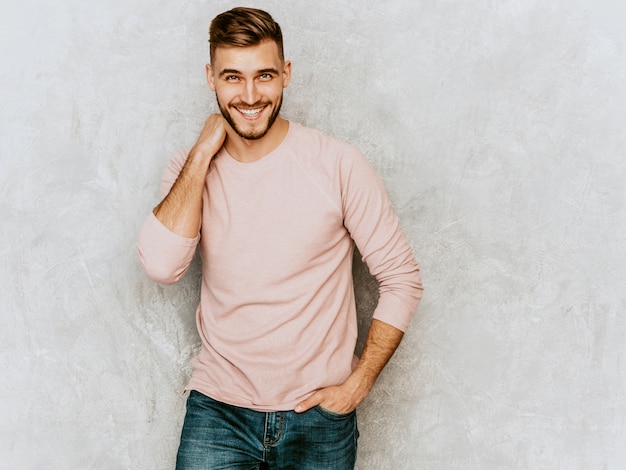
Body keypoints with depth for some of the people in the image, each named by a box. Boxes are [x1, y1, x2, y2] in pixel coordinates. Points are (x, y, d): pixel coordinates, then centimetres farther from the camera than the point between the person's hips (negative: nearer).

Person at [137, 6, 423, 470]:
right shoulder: (192, 168, 0)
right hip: (218, 410, 1)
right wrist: (202, 154, -15)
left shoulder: (338, 165, -9)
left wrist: (358, 383, -9)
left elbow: (403, 279, -4)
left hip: (318, 415, -1)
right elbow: (162, 265, -16)